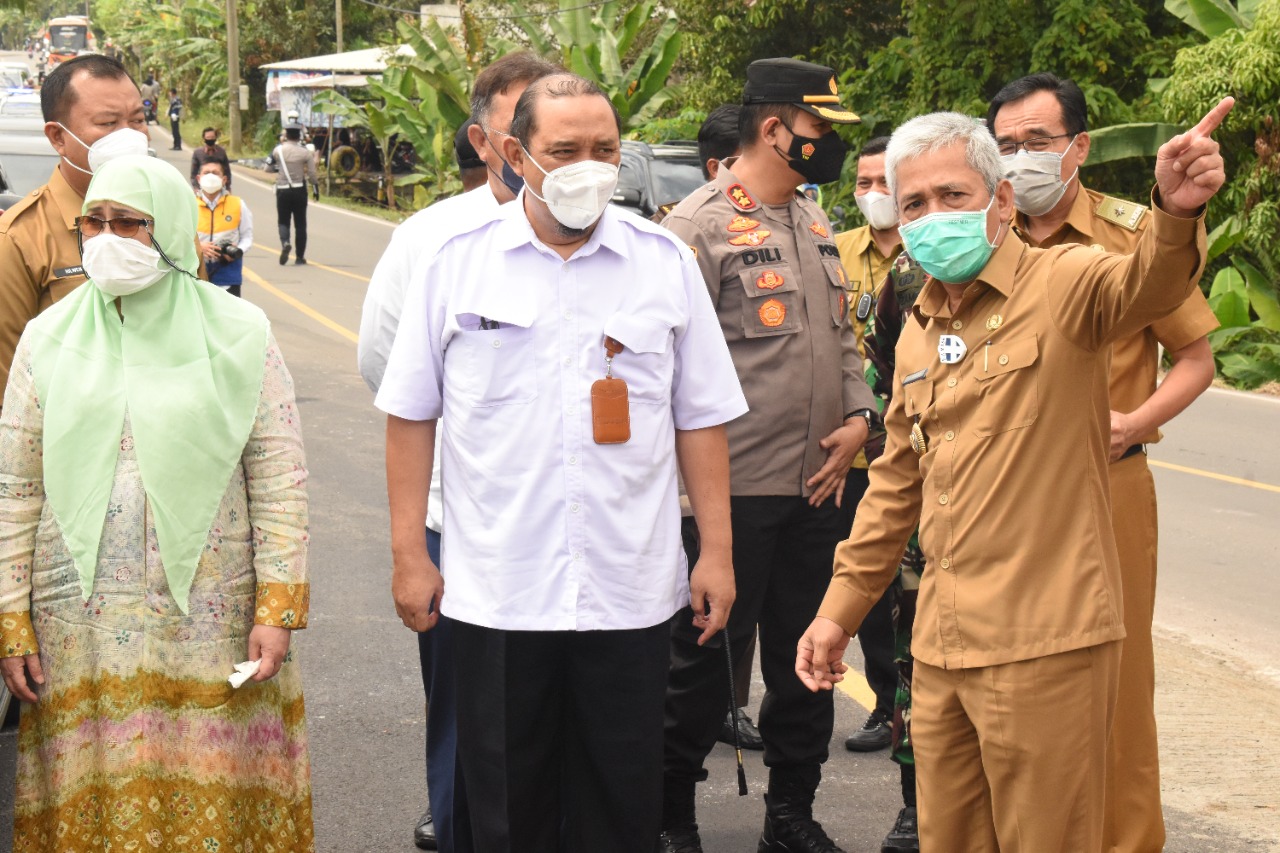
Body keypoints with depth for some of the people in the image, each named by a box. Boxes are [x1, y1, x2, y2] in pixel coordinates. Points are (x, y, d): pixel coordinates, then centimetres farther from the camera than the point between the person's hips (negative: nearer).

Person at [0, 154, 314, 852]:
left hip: (207, 617, -2)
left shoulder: (237, 336, 1)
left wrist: (279, 608, -6)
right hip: (80, 624, 2)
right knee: (91, 797, 5)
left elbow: (280, 482, 0)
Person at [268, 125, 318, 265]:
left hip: (283, 191, 0)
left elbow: (268, 167, 7)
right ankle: (300, 257, 9)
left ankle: (285, 242, -21)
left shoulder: (278, 150, -3)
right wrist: (316, 188, 11)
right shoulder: (305, 153, -6)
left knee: (283, 221, 11)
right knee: (300, 224, 8)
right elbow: (312, 174, -5)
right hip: (299, 191, 0)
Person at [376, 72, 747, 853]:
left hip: (630, 589, 1)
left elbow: (701, 418, 7)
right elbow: (411, 415, 5)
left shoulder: (666, 263, 4)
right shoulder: (458, 264, 2)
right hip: (497, 590, 0)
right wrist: (410, 554, 2)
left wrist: (717, 553, 4)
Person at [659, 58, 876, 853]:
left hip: (816, 485, 7)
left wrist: (858, 415, 4)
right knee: (705, 657, 4)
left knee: (807, 654, 14)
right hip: (734, 489, -7)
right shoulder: (699, 227, -12)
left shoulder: (815, 223, 13)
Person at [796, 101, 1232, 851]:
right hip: (942, 647, 7)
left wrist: (1177, 211, -53)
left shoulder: (1062, 286, -8)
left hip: (1045, 644, -7)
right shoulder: (918, 332, 13)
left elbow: (1147, 284, -31)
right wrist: (841, 608, 20)